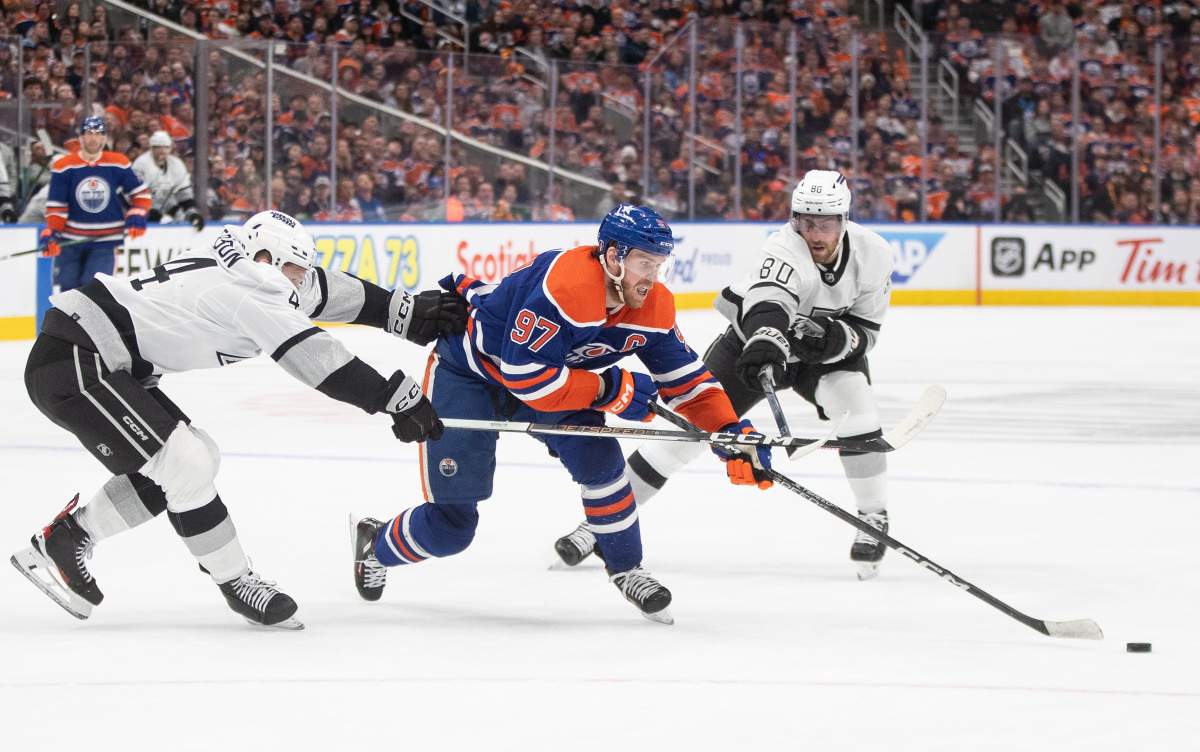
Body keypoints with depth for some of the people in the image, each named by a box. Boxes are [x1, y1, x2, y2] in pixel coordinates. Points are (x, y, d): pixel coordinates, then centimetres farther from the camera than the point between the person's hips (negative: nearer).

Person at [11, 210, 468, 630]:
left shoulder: (237, 272, 11)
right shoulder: (250, 291, -17)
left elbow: (329, 292, 18)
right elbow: (317, 359, -19)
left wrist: (413, 313, 15)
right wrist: (400, 399, -16)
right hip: (72, 365, -11)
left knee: (194, 456, 14)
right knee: (186, 464, -13)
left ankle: (62, 542, 20)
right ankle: (237, 583, 1)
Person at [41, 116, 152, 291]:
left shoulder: (118, 164, -3)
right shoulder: (64, 167, -6)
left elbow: (140, 194, 6)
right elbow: (56, 206, -5)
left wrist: (136, 217, -9)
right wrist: (50, 234, -14)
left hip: (106, 241, -1)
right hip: (71, 240, 1)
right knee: (69, 288, 6)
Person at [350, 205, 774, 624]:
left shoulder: (654, 305, -13)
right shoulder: (565, 286, -37)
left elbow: (685, 378, -4)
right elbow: (525, 375, -37)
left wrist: (731, 430, -16)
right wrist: (609, 389, -33)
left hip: (549, 373, 6)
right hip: (466, 372, -6)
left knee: (596, 456, -21)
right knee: (451, 525, -6)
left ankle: (626, 569, 1)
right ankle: (375, 545, 26)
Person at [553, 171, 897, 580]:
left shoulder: (872, 254, -21)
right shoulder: (785, 248, -33)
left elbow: (865, 330, -14)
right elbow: (769, 303, -54)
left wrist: (837, 337, -36)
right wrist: (768, 344, -75)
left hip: (826, 351, 2)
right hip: (754, 340, -2)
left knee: (856, 407, -26)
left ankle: (874, 518, -10)